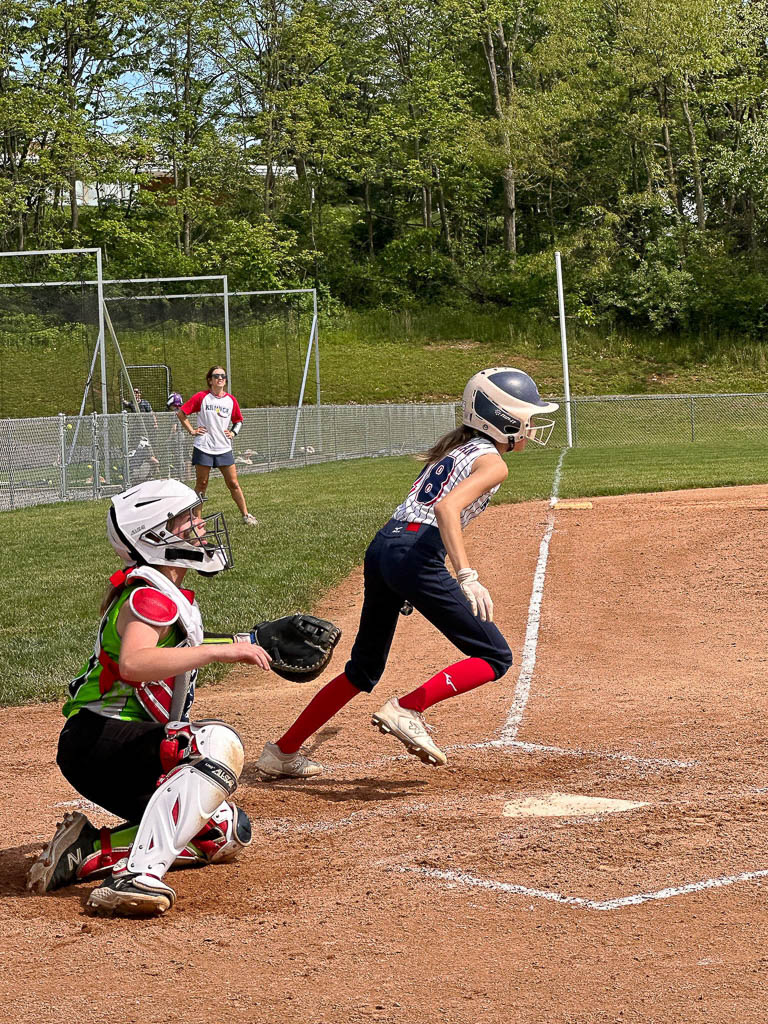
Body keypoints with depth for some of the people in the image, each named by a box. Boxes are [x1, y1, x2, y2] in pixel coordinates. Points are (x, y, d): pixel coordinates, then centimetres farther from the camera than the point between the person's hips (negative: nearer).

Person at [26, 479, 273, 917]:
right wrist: (218, 651, -36)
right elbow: (133, 663, -34)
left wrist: (240, 644, 26)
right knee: (219, 742, -32)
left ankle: (88, 852, 5)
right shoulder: (148, 596, -15)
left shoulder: (171, 595, 15)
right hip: (97, 738, -10)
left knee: (228, 833, 12)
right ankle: (138, 876, -39)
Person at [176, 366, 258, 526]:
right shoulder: (201, 397, -3)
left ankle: (246, 515, 8)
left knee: (233, 484, 2)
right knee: (201, 485, 3)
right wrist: (192, 431, -2)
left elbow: (238, 421, 21)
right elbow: (181, 413, 2)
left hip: (224, 448, 2)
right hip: (204, 448, -2)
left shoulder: (231, 400, 7)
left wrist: (233, 432, 4)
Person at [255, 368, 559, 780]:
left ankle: (282, 753, 23)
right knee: (495, 658, 0)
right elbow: (447, 507, -20)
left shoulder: (453, 448, 23)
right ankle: (407, 710, -14)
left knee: (364, 669, 22)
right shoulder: (491, 462, -3)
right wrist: (467, 577, -29)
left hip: (381, 546, 9)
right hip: (416, 556, -9)